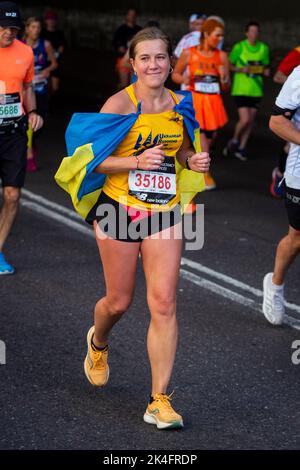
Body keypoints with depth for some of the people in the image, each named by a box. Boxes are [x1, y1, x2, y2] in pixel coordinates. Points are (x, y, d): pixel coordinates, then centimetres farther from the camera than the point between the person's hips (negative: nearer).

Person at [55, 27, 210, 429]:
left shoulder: (180, 105, 4)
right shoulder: (121, 104, -10)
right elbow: (94, 159, -10)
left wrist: (194, 160, -2)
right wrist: (137, 161, -24)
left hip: (165, 213, 3)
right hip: (120, 209, -3)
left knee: (164, 304, -6)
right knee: (119, 302, 9)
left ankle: (160, 401, -2)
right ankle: (98, 343, 47)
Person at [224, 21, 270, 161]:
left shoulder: (264, 48, 6)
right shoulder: (239, 47, -6)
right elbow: (229, 65, 0)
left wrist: (266, 72, -5)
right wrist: (241, 69, -17)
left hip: (256, 90, 4)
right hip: (241, 89, -4)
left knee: (251, 120, 7)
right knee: (245, 119, -13)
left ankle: (241, 148, 21)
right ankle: (234, 141, 13)